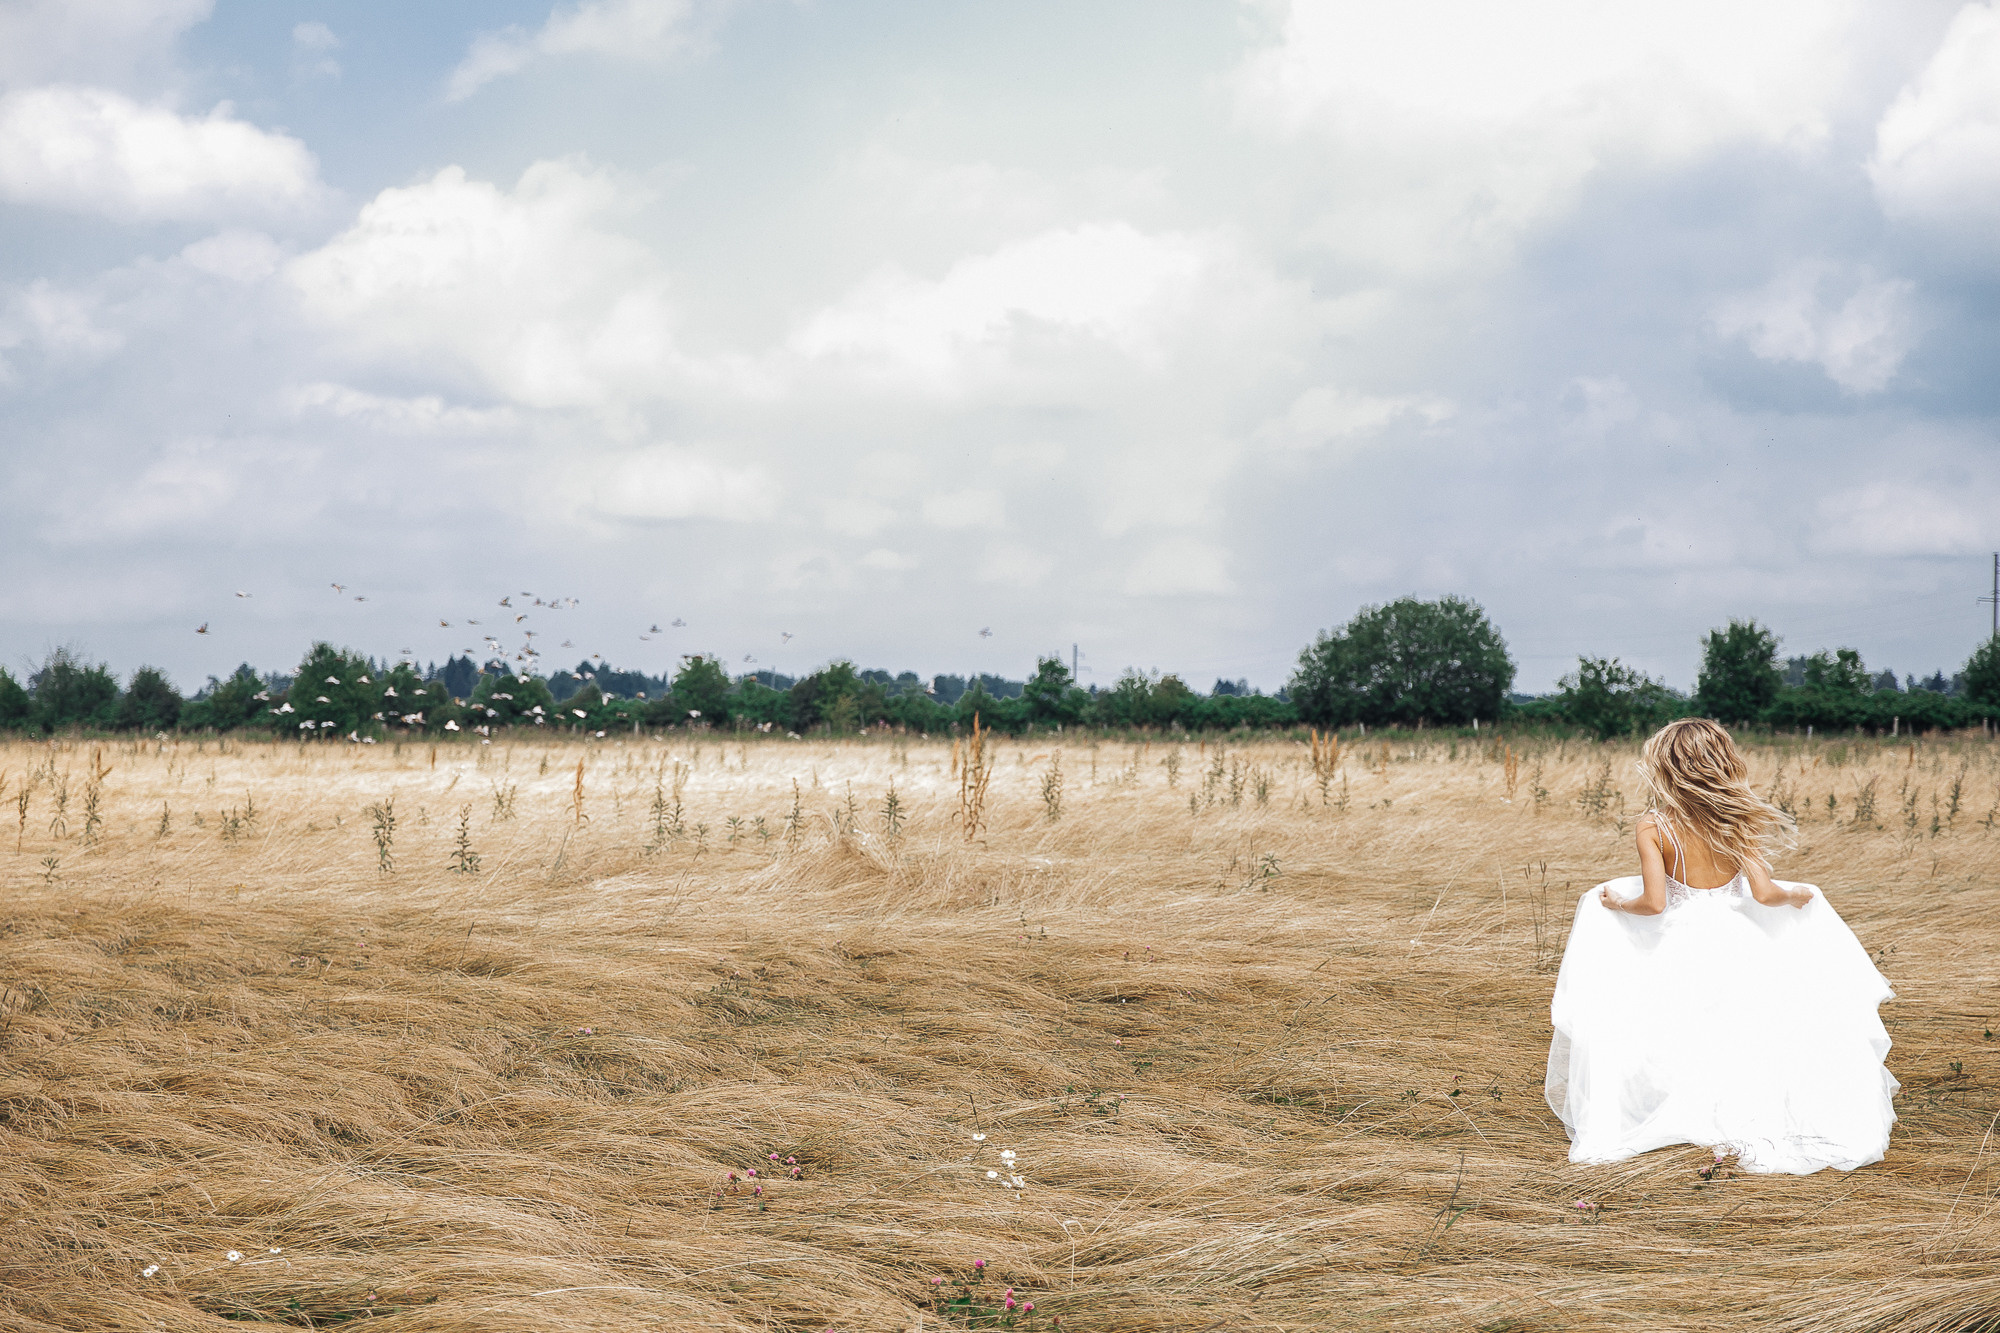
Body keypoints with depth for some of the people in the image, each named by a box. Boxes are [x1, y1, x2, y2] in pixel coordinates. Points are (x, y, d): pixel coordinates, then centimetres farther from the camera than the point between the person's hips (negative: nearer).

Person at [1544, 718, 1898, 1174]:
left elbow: (1654, 902, -17)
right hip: (1735, 944, 2)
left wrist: (1616, 901, 2)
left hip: (1679, 950, -2)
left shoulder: (1654, 827, -12)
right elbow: (1763, 893, -10)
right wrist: (1798, 894, 11)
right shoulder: (1736, 823, -5)